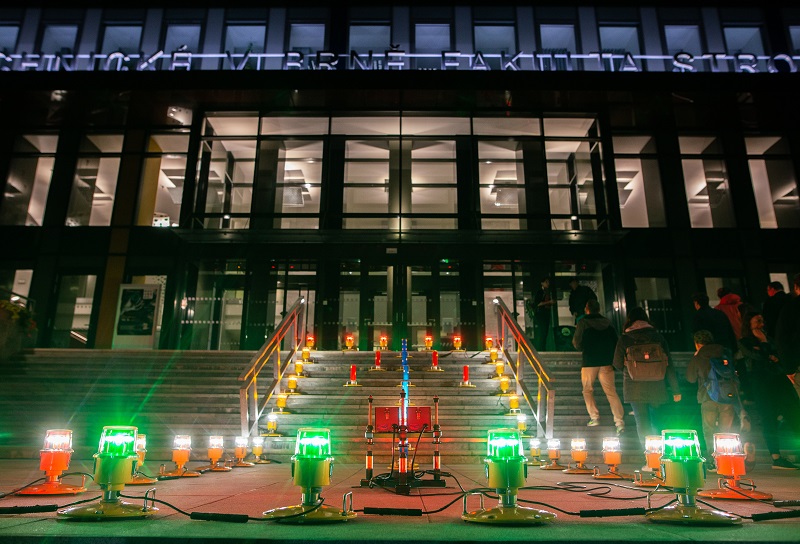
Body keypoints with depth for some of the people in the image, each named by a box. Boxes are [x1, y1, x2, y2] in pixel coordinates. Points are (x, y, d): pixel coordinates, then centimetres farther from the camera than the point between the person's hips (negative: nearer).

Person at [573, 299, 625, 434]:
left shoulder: (583, 323, -5)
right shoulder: (607, 323, 8)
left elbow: (577, 343, -4)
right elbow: (616, 343, 11)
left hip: (589, 362, -3)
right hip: (606, 362, 3)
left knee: (588, 390, 12)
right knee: (611, 391, 2)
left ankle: (594, 417, 5)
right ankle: (619, 421, -7)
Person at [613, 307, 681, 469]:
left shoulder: (625, 338, -3)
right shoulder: (657, 336, 3)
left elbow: (618, 364, -1)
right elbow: (669, 364, 2)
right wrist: (675, 389, 6)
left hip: (635, 388, -3)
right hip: (656, 387, 3)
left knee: (643, 424, 2)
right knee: (655, 422, 17)